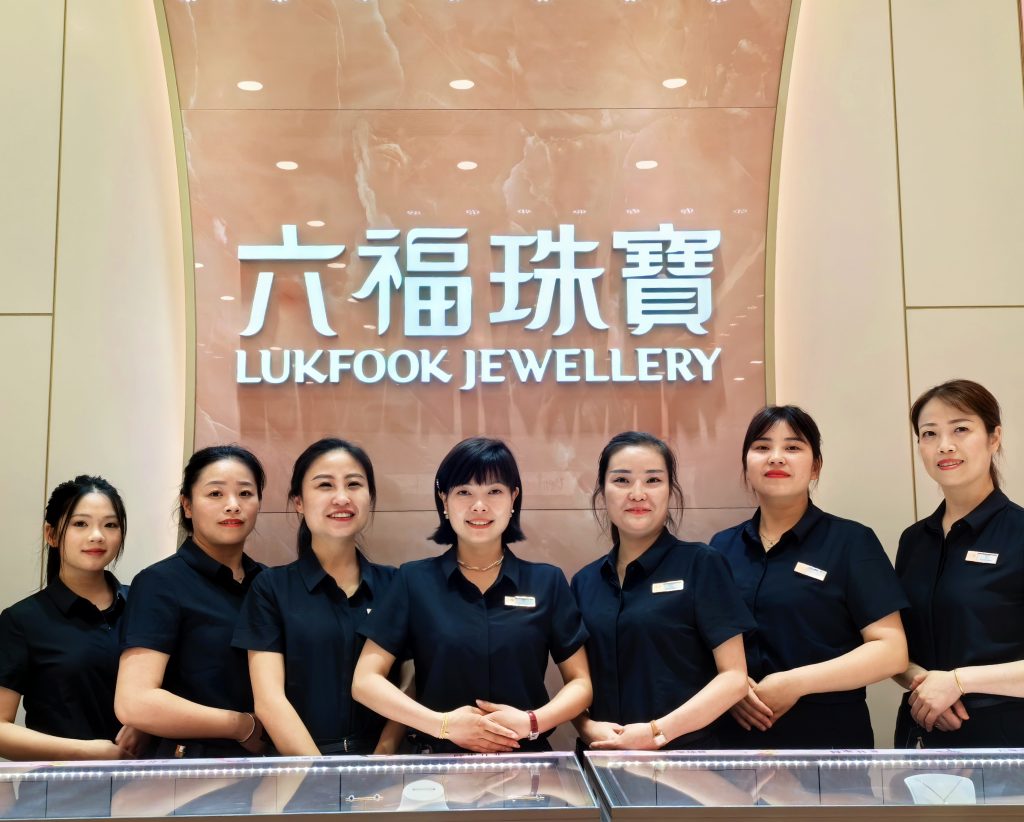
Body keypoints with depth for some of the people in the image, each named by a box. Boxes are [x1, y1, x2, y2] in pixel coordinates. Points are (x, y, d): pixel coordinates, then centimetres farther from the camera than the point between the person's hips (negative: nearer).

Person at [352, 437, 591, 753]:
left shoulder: (548, 582, 7)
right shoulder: (413, 580, 4)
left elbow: (581, 682, 9)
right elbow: (365, 681, 1)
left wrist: (532, 722, -9)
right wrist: (443, 724, -11)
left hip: (527, 760, 1)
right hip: (440, 761, -1)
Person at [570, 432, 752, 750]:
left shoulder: (702, 564, -5)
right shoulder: (584, 582, 7)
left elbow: (734, 677, -9)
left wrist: (657, 731, -17)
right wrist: (589, 728, -10)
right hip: (601, 757, 3)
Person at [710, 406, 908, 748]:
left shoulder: (851, 542, -4)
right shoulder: (722, 546, 6)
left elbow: (891, 650, -10)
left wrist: (795, 683, -18)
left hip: (830, 736, -3)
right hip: (738, 734, 3)